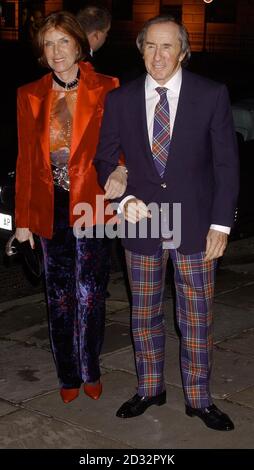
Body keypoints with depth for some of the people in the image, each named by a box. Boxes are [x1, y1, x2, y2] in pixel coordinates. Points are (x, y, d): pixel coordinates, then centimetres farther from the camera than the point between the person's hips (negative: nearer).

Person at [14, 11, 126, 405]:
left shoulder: (106, 89, -2)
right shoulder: (30, 96, 5)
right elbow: (25, 160, 7)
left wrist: (119, 170, -23)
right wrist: (23, 218, 6)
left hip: (91, 204, -2)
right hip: (52, 207, 2)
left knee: (90, 294, 1)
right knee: (60, 296, 9)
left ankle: (90, 372, 21)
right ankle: (68, 376, 24)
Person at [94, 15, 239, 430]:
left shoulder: (212, 95, -5)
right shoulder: (120, 100, 1)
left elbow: (226, 163, -2)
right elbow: (105, 160, 7)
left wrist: (221, 224, -7)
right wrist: (124, 200, -10)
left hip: (195, 227, -2)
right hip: (141, 224, 2)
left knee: (197, 318, 7)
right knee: (144, 315, 13)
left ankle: (199, 399, 23)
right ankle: (149, 389, 32)